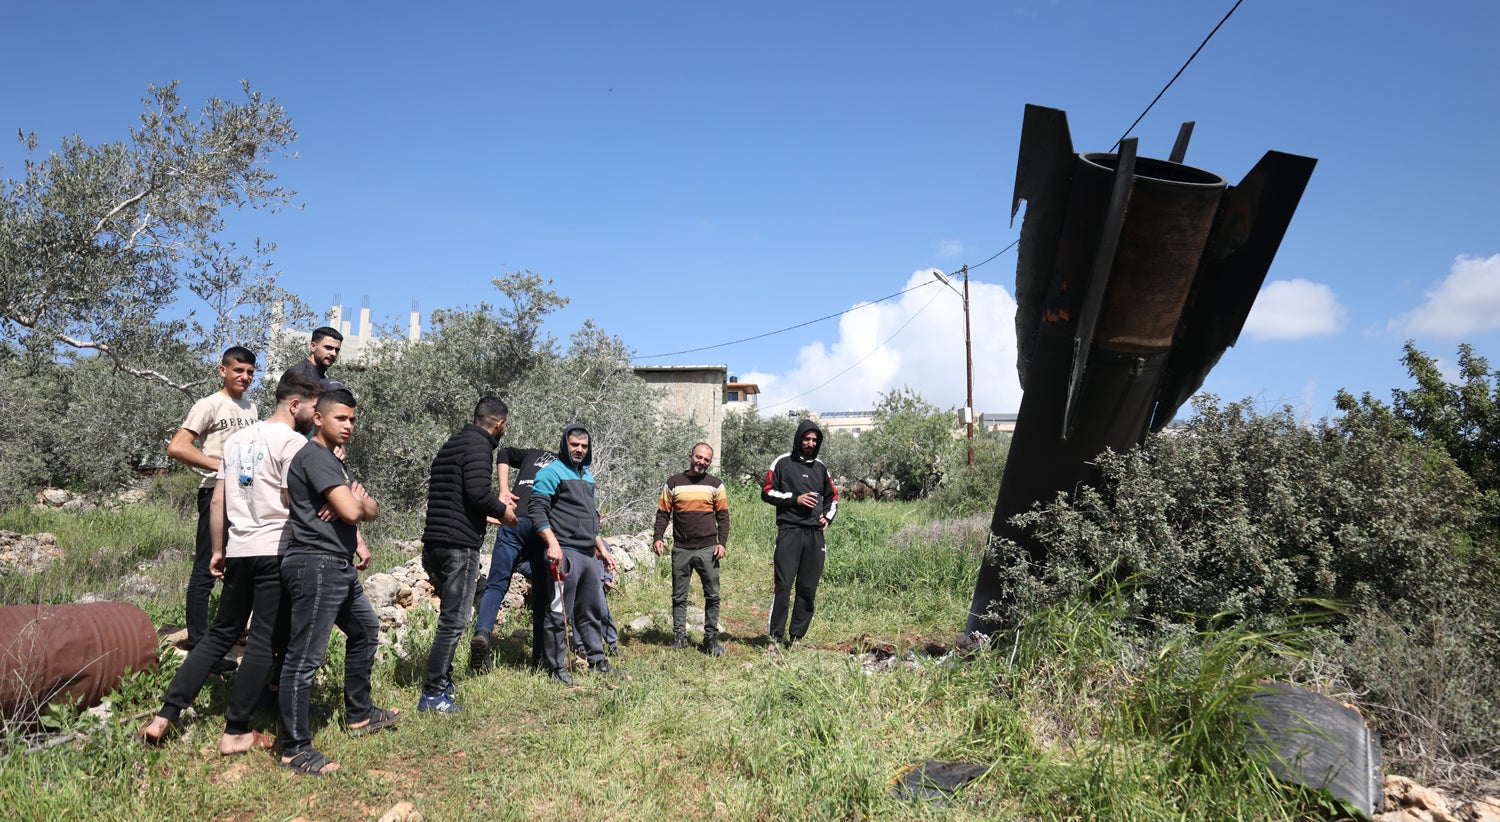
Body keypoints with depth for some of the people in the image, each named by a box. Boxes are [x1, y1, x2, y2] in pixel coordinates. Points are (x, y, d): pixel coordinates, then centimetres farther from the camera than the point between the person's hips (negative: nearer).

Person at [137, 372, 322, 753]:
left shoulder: (237, 439, 15)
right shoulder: (293, 442, -9)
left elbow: (217, 502, 16)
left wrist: (218, 550, 20)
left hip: (239, 551, 7)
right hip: (276, 552, -7)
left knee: (221, 634, 16)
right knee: (264, 642, 1)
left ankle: (164, 717, 13)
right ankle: (236, 733, 6)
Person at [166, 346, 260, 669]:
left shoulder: (251, 408, 15)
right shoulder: (210, 405, -8)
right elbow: (176, 448, -17)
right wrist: (221, 466, -20)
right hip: (217, 493, -8)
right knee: (206, 570, -3)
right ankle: (198, 648, 2)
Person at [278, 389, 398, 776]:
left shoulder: (335, 461, 19)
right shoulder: (314, 456, -12)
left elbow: (371, 508, 15)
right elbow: (351, 510, -21)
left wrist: (358, 522, -7)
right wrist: (358, 500, 2)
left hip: (341, 567, 11)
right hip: (315, 566, -11)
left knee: (366, 632, 22)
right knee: (304, 657, -7)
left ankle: (359, 715, 35)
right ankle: (295, 749, -3)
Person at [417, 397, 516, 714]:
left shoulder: (453, 443, 20)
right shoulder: (479, 445, -10)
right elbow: (478, 491, -22)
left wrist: (487, 515, 30)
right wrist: (503, 512, -5)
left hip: (434, 544, 10)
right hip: (459, 545, -10)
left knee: (451, 615, 21)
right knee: (454, 620, -4)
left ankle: (443, 679, 28)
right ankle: (433, 694, -1)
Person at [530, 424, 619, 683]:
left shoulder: (587, 476, 21)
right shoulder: (552, 472, -5)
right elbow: (537, 509, -14)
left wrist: (602, 549, 25)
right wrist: (553, 544, -23)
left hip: (589, 555, 8)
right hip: (564, 554, -8)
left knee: (593, 611, 14)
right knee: (559, 614, -3)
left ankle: (597, 661, 24)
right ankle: (556, 667, 6)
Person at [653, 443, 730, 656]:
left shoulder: (715, 485, 8)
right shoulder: (673, 483, 7)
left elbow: (723, 517, 8)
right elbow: (663, 513, 8)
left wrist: (722, 543, -3)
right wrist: (658, 537, -5)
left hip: (708, 550, 0)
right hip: (681, 550, 0)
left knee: (712, 596, 0)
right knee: (679, 596, 5)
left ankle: (711, 638, 9)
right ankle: (679, 636, 14)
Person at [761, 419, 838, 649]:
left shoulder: (820, 467, 18)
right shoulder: (782, 462, 4)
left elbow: (832, 496, 30)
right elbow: (767, 492, 1)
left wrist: (828, 517, 13)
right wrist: (795, 498, -9)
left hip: (815, 534, 5)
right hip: (789, 531, -5)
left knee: (808, 589, 4)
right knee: (783, 585, -10)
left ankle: (797, 636, 12)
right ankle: (775, 637, -4)